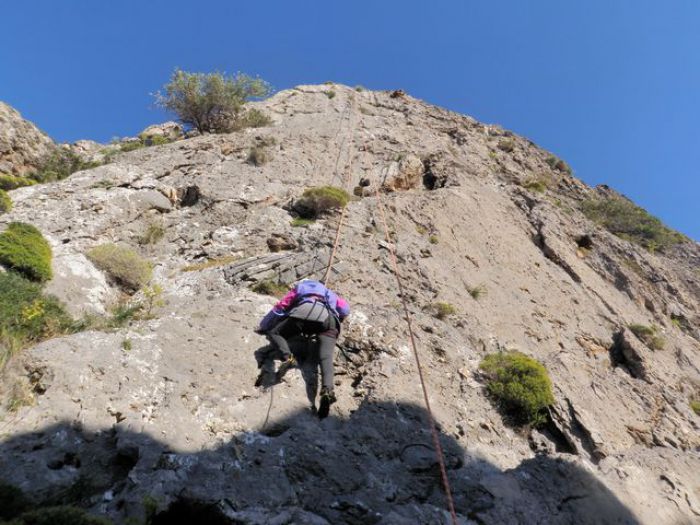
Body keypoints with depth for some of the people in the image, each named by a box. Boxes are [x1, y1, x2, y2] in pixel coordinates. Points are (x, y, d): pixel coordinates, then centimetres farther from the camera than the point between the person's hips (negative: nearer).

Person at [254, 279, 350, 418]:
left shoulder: (299, 288, 38)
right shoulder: (329, 293, 45)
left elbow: (280, 307, 32)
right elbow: (345, 309, 32)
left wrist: (263, 327, 43)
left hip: (305, 311, -2)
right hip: (328, 317, 2)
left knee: (273, 333, 14)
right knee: (326, 358, -8)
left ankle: (287, 358, -15)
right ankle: (327, 390, -36)